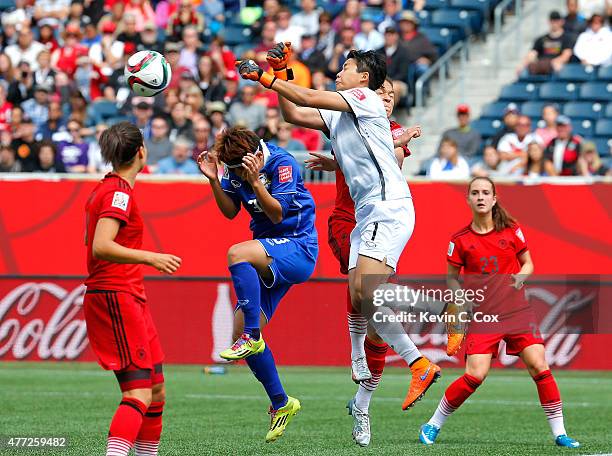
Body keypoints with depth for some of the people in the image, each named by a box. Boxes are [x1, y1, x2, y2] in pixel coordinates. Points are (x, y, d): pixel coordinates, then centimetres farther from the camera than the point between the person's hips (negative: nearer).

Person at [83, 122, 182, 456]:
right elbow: (100, 247, -27)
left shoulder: (104, 189, 14)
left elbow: (91, 240, 30)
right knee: (138, 394, -17)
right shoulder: (119, 193, -15)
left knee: (157, 391, 14)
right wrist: (150, 258, -26)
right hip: (116, 299, -10)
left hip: (130, 300, 10)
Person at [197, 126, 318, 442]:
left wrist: (256, 181, -30)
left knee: (237, 254, -35)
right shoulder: (236, 168, 2)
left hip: (298, 249, -8)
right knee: (240, 333, 1)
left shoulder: (281, 163, -16)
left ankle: (252, 338, -30)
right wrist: (213, 180, -9)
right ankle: (281, 404, 14)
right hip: (270, 258, 8)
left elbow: (277, 214, -19)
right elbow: (230, 211, 6)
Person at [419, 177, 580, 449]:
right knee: (475, 375, -14)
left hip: (516, 309, 2)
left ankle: (559, 433, -1)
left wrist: (520, 277, -9)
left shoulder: (511, 231, 2)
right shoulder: (461, 240, -1)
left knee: (539, 367, -10)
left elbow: (528, 263, 13)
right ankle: (433, 425, 4)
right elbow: (452, 277, 10)